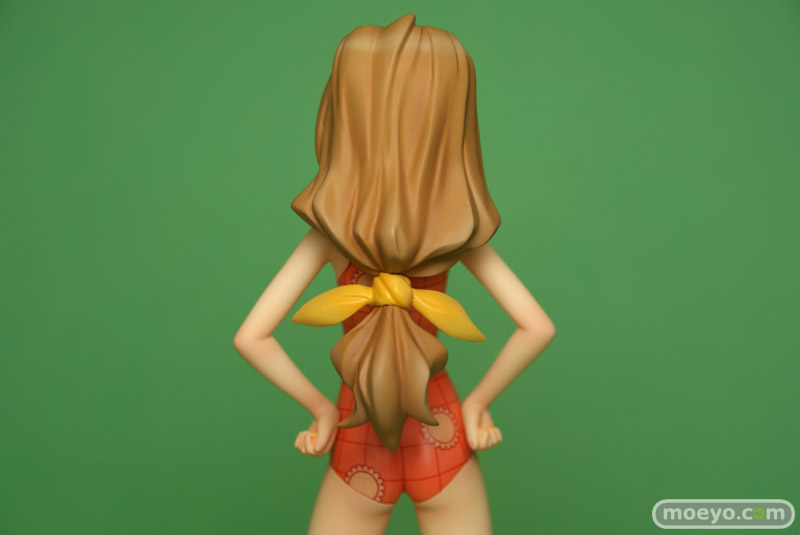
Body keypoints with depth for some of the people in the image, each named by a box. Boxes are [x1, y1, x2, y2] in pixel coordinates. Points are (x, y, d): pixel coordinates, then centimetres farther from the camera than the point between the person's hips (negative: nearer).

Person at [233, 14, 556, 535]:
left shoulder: (329, 232, -13)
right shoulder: (459, 229, -11)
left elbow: (251, 337, -16)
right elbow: (538, 327, -13)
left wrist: (321, 407, -5)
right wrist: (477, 400, -3)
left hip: (359, 448, 0)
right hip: (443, 444, 1)